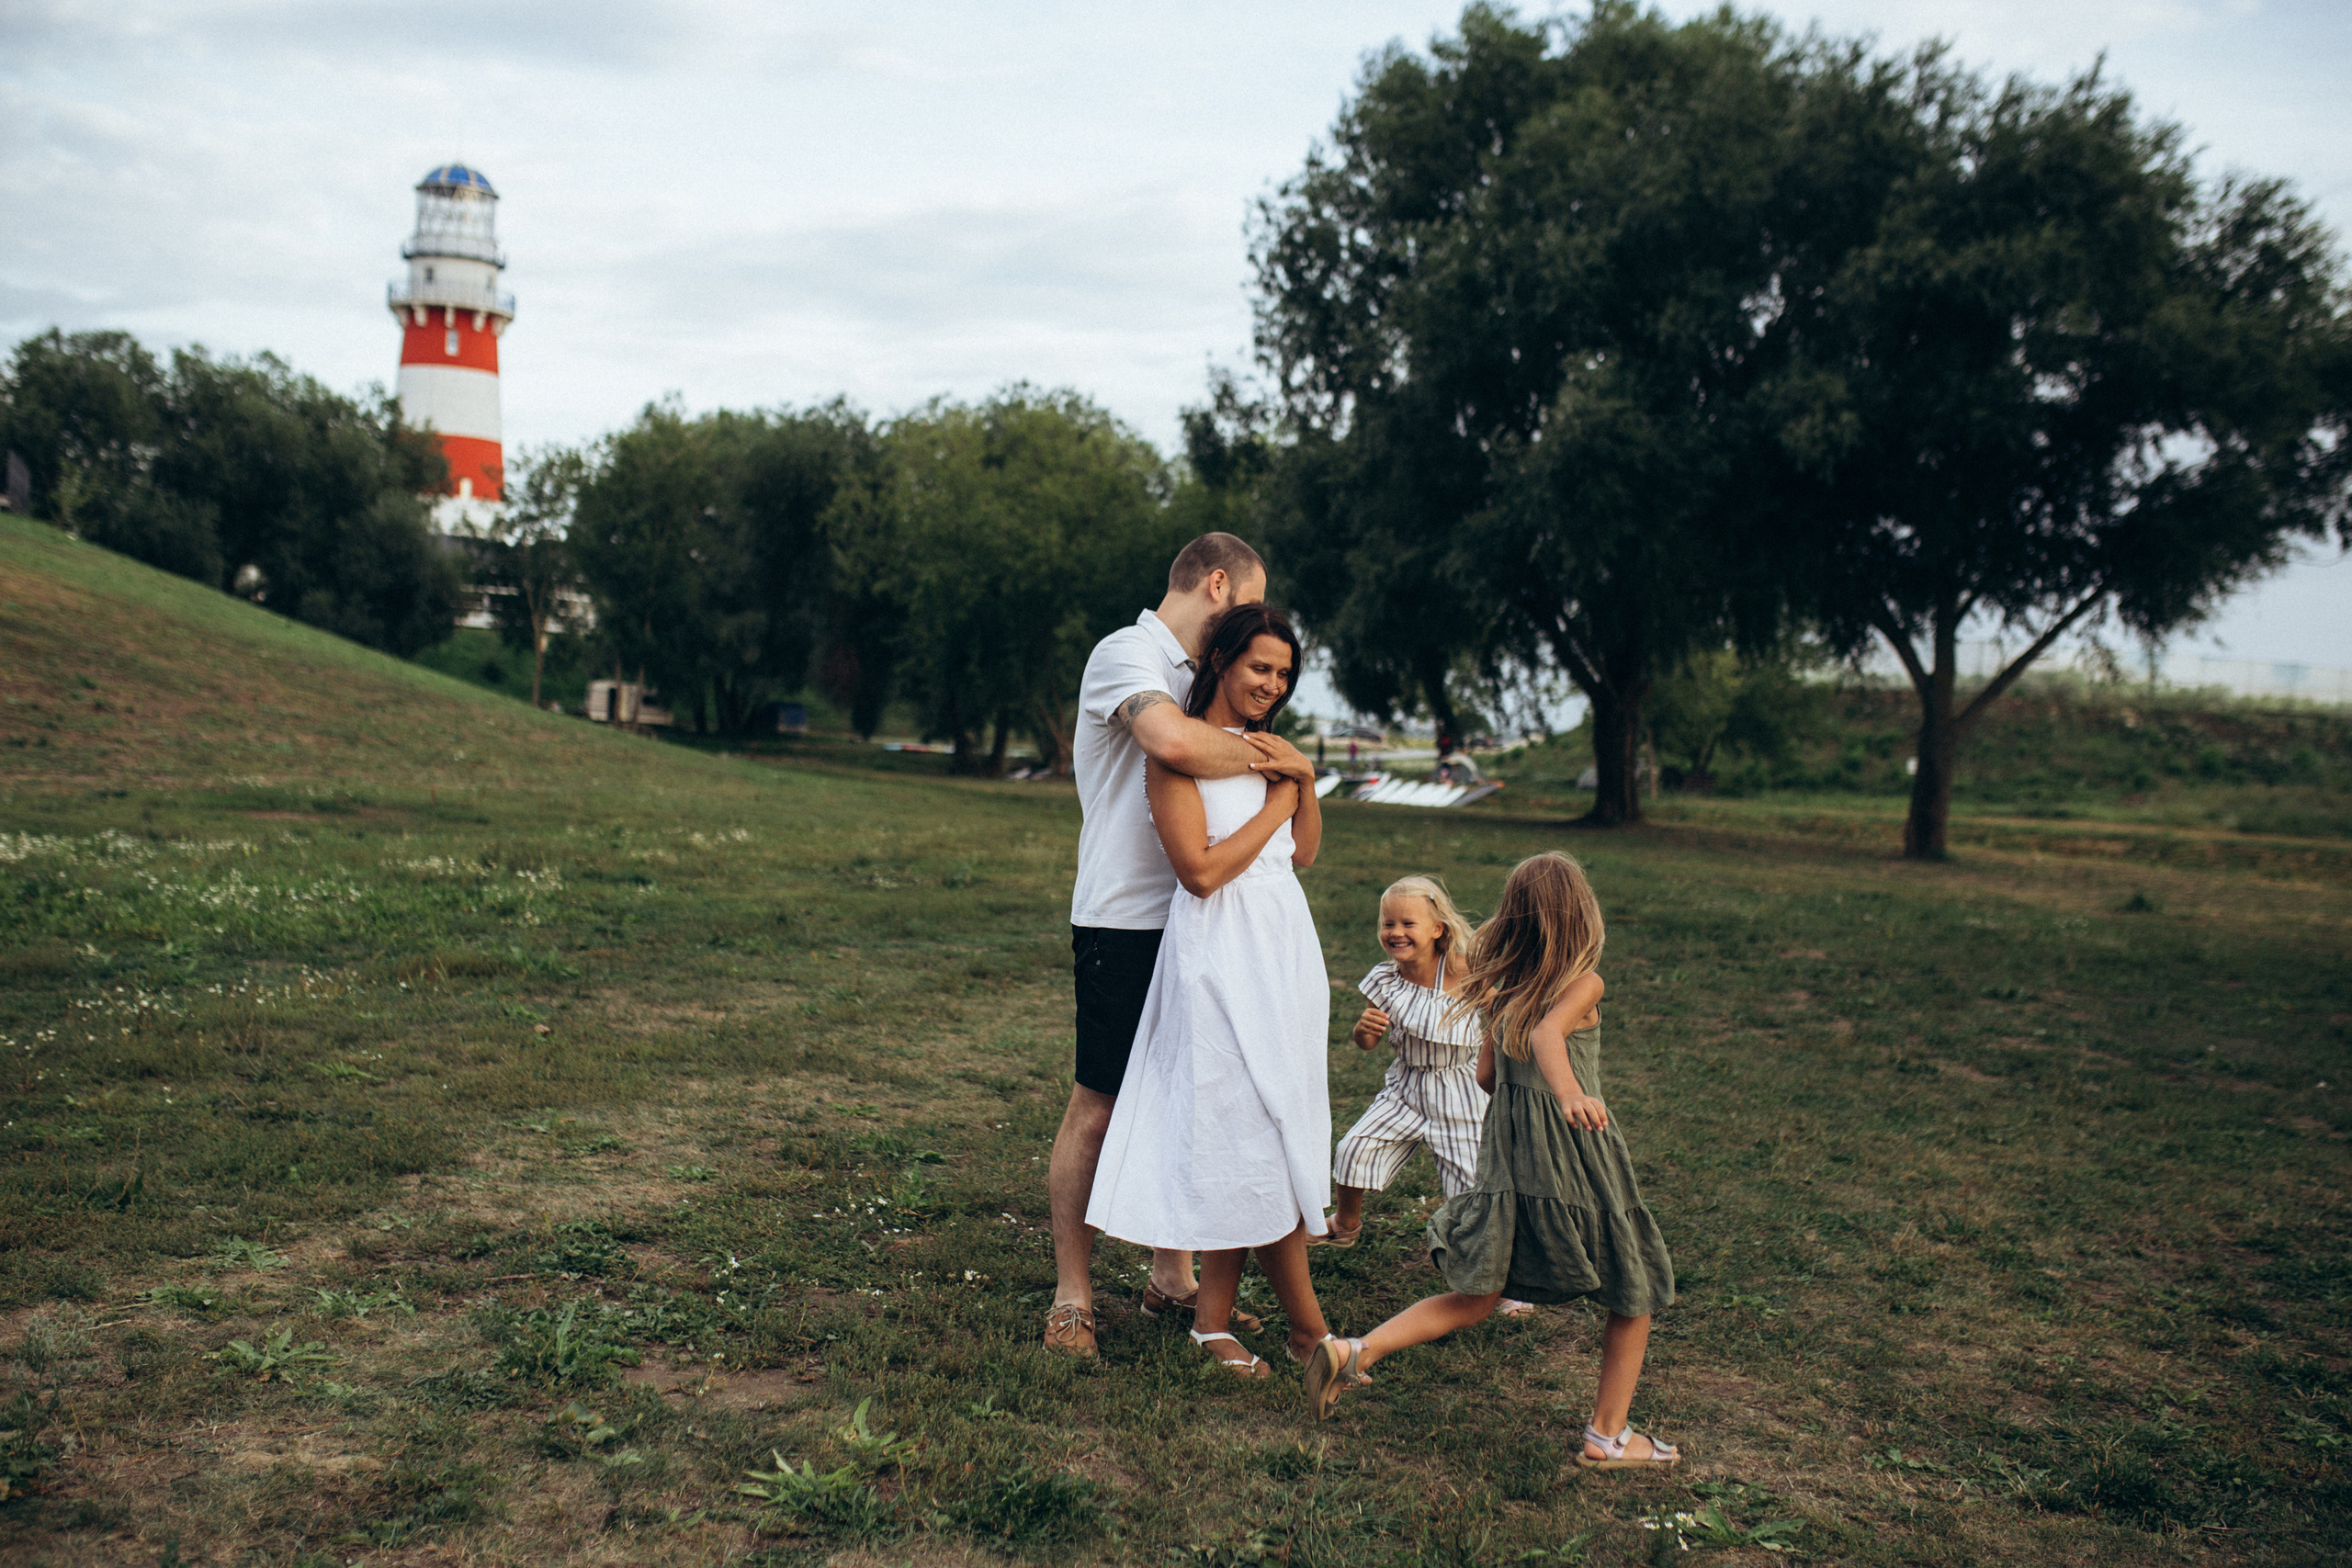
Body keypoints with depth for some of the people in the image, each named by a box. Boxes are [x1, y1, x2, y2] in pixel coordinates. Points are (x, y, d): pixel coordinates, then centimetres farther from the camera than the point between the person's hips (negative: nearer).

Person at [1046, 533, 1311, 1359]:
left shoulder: (1192, 676, 19)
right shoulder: (1127, 654, -10)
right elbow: (1172, 741, -32)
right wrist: (1265, 756, -16)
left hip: (1192, 923, 9)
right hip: (1124, 924, -9)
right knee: (1097, 1108, -1)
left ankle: (1173, 1277, 24)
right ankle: (1073, 1295, 10)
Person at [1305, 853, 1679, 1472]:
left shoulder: (1503, 987, 7)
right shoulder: (1583, 983, -10)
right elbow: (1547, 1034, -31)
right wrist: (1569, 1091, -49)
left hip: (1506, 1158, 6)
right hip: (1578, 1160, -6)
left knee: (1477, 1297, 12)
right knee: (1633, 1294, 14)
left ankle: (1355, 1351, -3)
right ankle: (1609, 1435, 20)